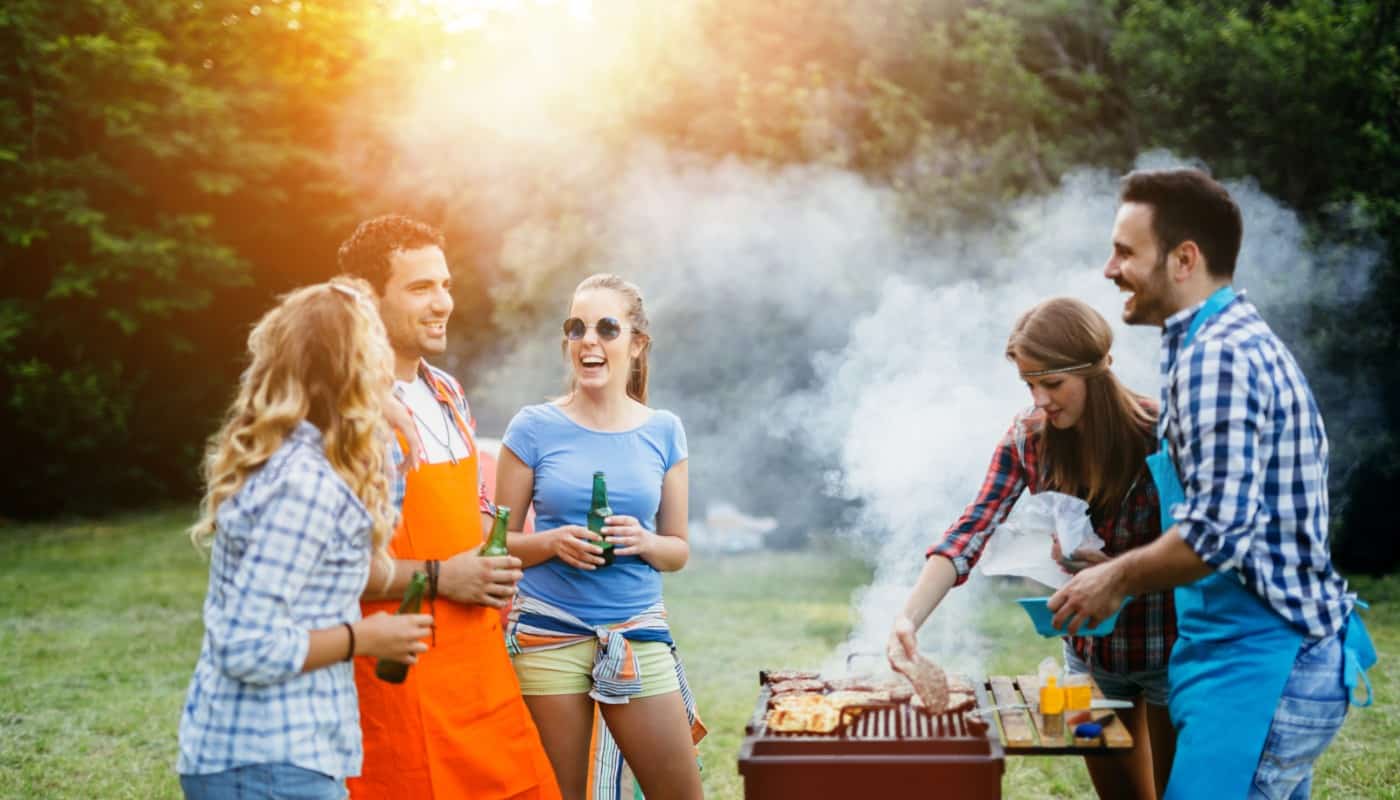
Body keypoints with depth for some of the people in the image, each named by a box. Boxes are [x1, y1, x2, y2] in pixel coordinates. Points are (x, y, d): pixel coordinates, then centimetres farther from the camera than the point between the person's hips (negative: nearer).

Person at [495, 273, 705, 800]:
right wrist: (553, 542, -16)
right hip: (547, 635, -2)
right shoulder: (534, 429, -1)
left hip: (638, 633, 2)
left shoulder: (663, 432, 5)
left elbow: (679, 550, 9)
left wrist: (644, 543, -12)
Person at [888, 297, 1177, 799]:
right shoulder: (1028, 437, -9)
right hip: (1087, 650, 4)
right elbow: (971, 532, -18)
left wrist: (1118, 570, -33)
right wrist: (909, 617, -32)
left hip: (1166, 651, -4)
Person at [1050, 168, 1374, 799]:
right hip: (1290, 658, 11)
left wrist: (1118, 578, -10)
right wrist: (1124, 567, 18)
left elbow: (1220, 528, -25)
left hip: (1259, 669, -11)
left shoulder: (1216, 355, -17)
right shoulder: (1245, 339, 16)